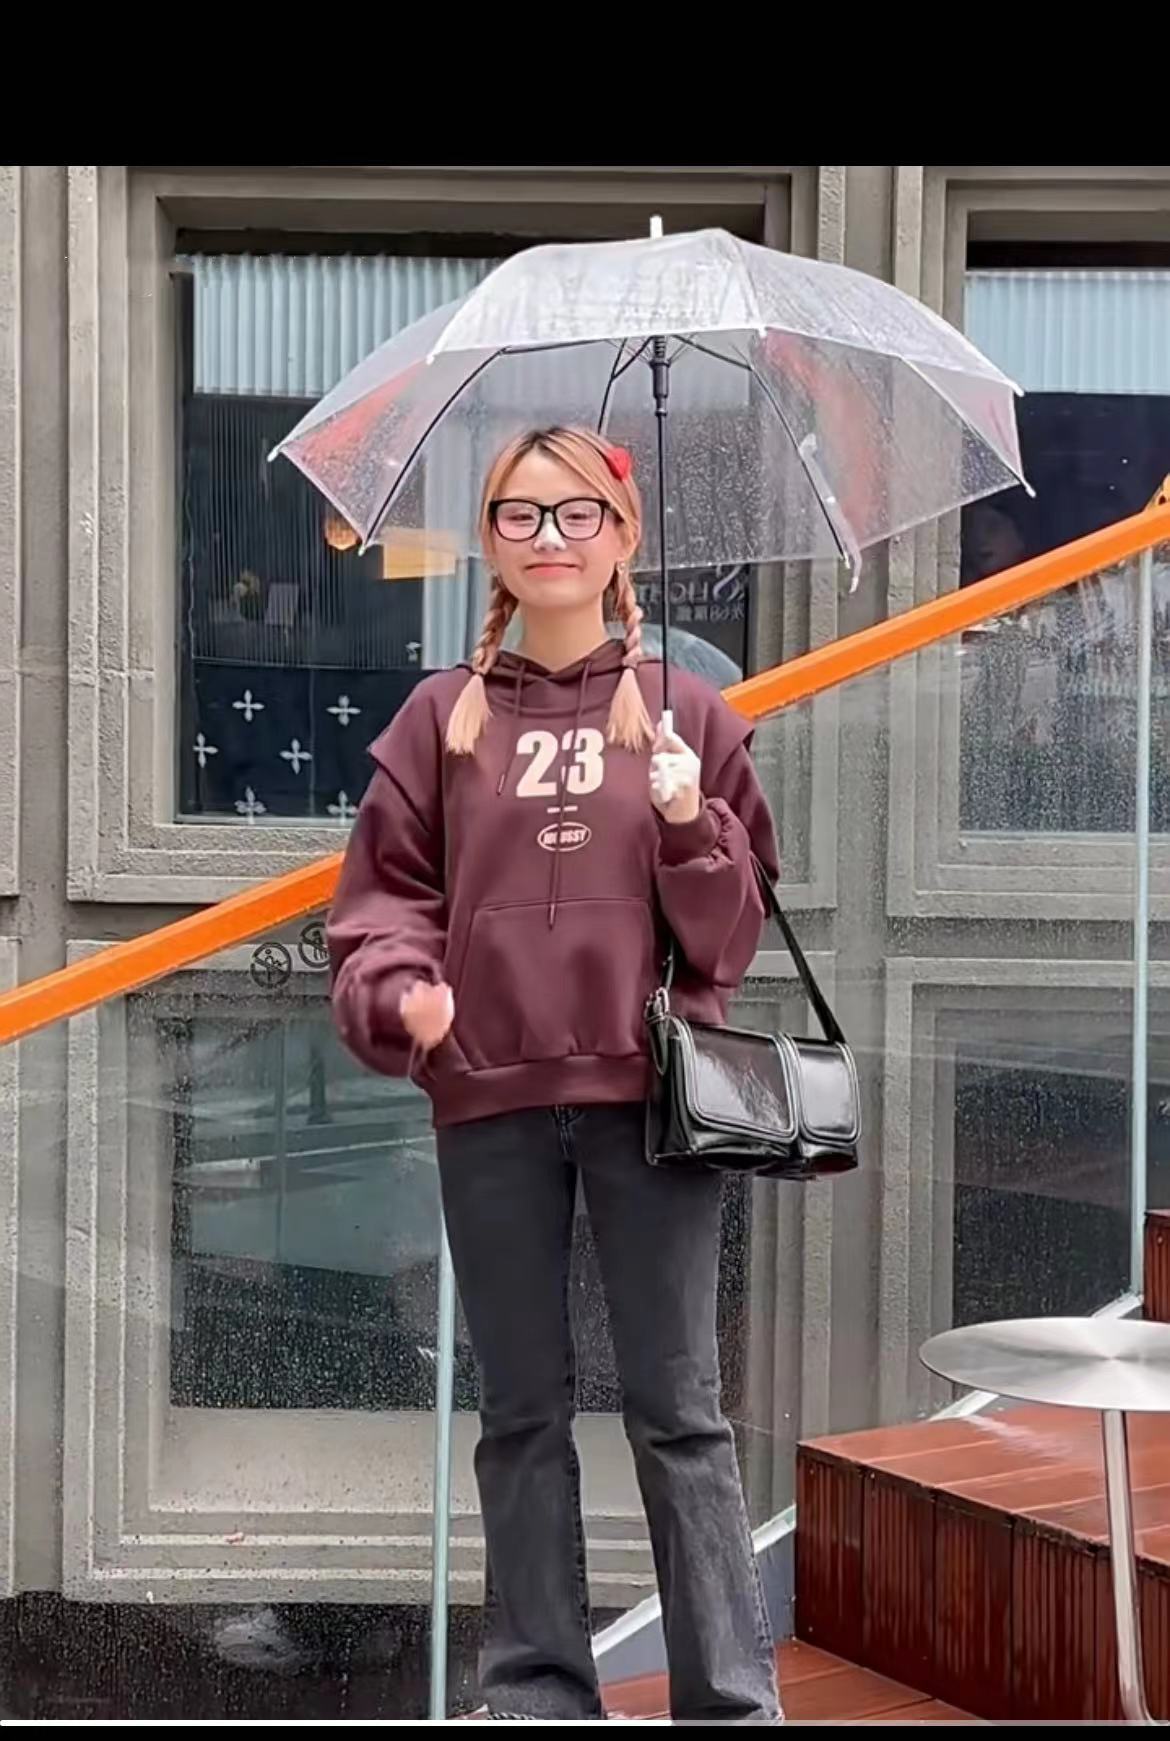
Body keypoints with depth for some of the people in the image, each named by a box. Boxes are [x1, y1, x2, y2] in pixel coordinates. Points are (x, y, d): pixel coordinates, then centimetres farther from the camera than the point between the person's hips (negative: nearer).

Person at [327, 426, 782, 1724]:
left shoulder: (686, 712, 5)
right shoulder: (442, 719, 7)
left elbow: (730, 926, 5)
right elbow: (387, 890, 5)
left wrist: (689, 824, -14)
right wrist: (401, 989, -14)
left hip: (649, 1093, -1)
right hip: (490, 1100, 2)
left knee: (678, 1411, 3)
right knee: (523, 1412, 11)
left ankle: (733, 1696, 10)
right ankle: (537, 1688, 21)